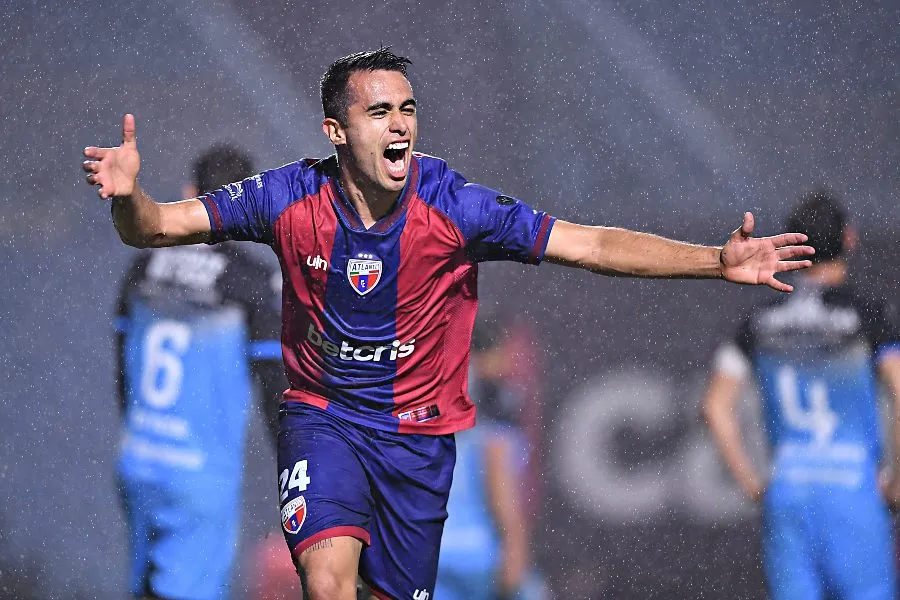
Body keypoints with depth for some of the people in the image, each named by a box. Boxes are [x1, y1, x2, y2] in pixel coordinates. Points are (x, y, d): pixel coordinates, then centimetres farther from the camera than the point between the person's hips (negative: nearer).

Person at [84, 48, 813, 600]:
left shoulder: (454, 206, -16)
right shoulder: (291, 198, -14)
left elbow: (593, 244, -17)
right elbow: (160, 226, -12)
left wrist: (717, 260, -26)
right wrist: (128, 197, -37)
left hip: (418, 435, 1)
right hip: (322, 417, -1)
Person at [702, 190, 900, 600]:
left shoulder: (763, 321, 7)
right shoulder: (867, 315, -6)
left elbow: (715, 406, 5)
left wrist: (750, 483, 10)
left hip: (785, 492, 4)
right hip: (852, 490, -4)